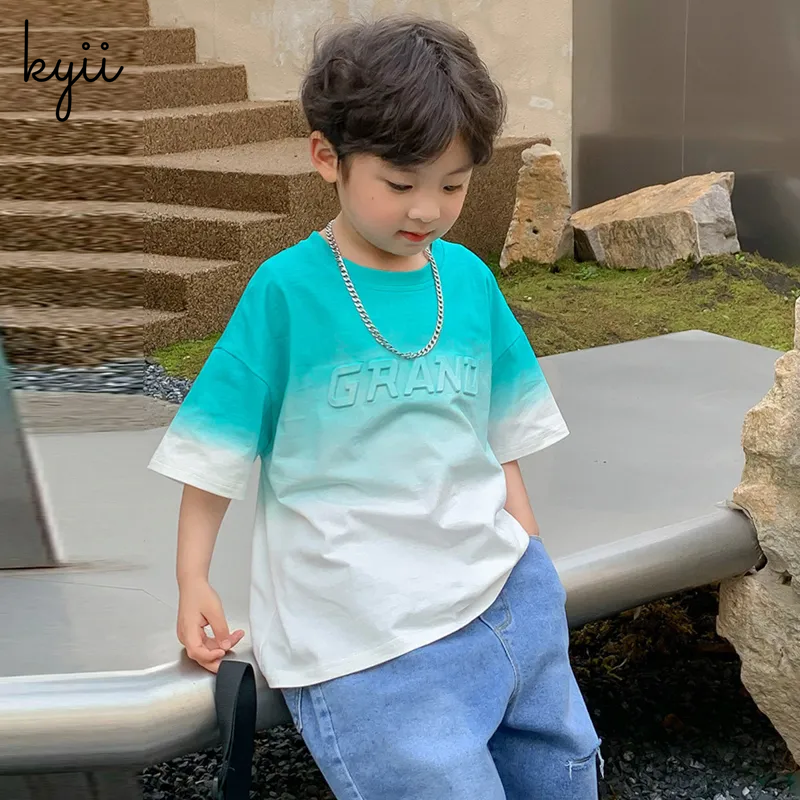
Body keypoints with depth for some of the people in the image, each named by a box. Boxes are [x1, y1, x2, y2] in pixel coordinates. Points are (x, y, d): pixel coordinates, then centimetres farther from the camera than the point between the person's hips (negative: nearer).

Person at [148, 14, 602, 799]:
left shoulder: (469, 278, 6)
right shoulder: (286, 291, -8)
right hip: (369, 645, -5)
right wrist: (193, 581, -4)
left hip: (506, 600, 6)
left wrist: (528, 557, 14)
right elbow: (216, 448, -2)